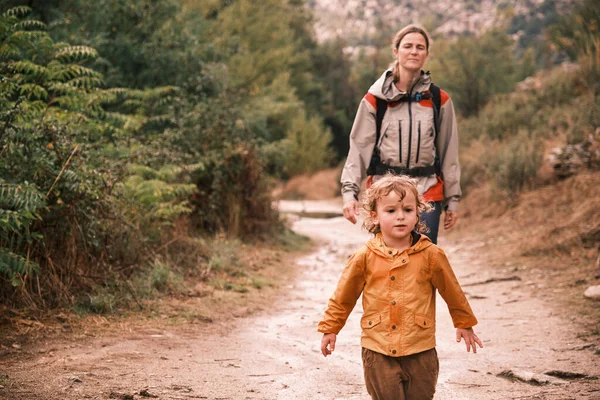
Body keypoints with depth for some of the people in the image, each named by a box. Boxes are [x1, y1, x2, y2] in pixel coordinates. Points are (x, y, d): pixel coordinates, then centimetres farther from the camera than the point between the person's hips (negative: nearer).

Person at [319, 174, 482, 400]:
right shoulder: (364, 258, -5)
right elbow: (343, 296, 6)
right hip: (378, 352, 0)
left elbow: (452, 291, 8)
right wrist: (330, 328, 11)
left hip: (421, 351, 0)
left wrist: (464, 323, 18)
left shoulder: (431, 255, -6)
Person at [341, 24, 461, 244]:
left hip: (428, 193, 1)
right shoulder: (375, 99, 2)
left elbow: (449, 151, 9)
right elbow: (359, 148, 0)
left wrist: (452, 199, 8)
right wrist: (349, 191, -10)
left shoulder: (440, 100, 6)